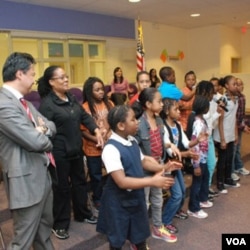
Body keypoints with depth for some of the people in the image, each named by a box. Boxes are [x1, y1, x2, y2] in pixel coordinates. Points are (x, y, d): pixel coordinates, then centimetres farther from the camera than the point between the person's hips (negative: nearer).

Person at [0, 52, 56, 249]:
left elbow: (51, 126, 12)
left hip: (42, 175, 10)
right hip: (26, 181, -10)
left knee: (45, 227, 27)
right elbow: (36, 142, -27)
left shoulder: (23, 101, 10)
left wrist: (43, 128, -11)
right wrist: (45, 139, -4)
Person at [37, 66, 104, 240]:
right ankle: (60, 224, 25)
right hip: (59, 152, -7)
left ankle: (83, 214, 39)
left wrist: (96, 130, -5)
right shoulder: (47, 103, -15)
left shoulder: (72, 98, 6)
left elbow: (84, 116, 10)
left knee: (80, 181, 19)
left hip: (76, 149, 7)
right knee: (62, 187, 6)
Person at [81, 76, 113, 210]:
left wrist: (111, 135, -9)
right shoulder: (85, 108, -12)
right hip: (93, 148, -3)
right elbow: (83, 131, -13)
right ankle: (97, 199, 35)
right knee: (96, 175, 13)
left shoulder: (109, 104, 1)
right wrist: (98, 140, -20)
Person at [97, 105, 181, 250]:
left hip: (136, 196, 7)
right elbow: (122, 182, -32)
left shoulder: (132, 141, -3)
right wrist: (152, 181, -32)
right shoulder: (111, 149, -28)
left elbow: (142, 161, 12)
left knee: (140, 231, 27)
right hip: (118, 201, -7)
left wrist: (163, 167, -3)